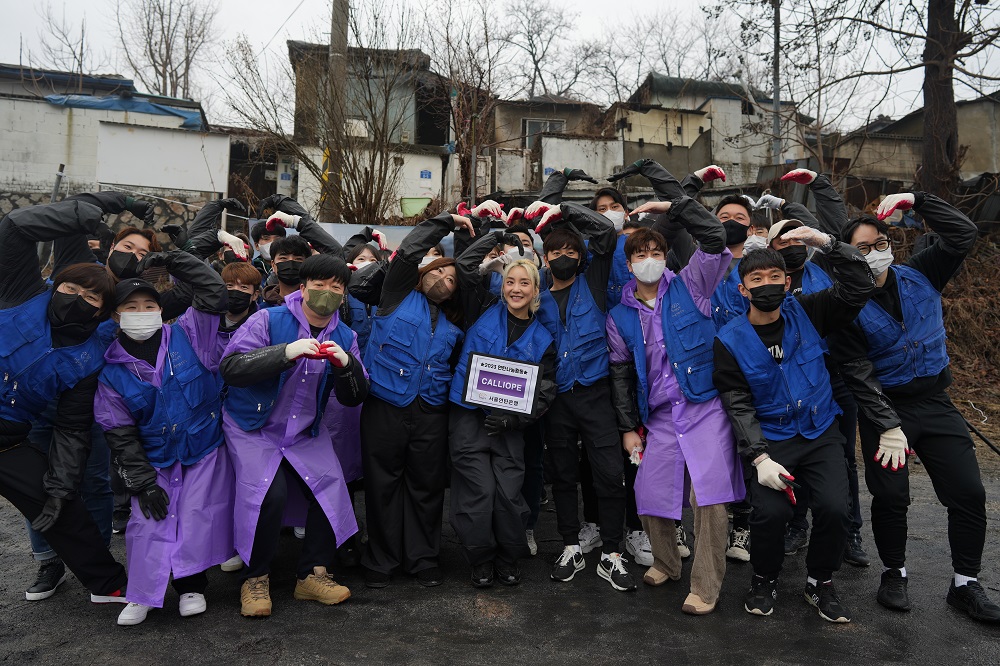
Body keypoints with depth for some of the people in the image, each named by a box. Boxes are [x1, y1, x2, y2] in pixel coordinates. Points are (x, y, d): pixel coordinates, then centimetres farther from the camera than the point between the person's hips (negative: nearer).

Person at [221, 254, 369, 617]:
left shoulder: (345, 337, 0)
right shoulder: (268, 320, -13)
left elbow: (354, 399, -3)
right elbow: (229, 367, -24)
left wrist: (345, 364, -24)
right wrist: (286, 352, -36)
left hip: (306, 431, 5)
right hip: (253, 428, -4)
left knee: (330, 488, -7)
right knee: (269, 492, -21)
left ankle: (312, 574, 13)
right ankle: (255, 579, 2)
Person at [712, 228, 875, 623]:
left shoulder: (805, 314, 0)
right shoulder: (730, 340, -7)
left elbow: (860, 287, -5)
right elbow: (738, 406, -10)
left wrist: (827, 243, -18)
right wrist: (759, 458, -20)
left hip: (821, 433, 2)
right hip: (770, 439, -2)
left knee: (833, 507, -18)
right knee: (769, 512, -21)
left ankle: (820, 583, 12)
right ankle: (764, 580, 10)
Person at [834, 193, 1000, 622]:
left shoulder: (919, 277, 3)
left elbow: (963, 235, -4)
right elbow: (858, 375, -14)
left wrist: (916, 200, -10)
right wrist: (887, 427, -20)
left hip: (935, 402, 4)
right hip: (885, 408, -3)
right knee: (890, 495, -8)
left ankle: (965, 583, 17)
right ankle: (894, 573, 17)